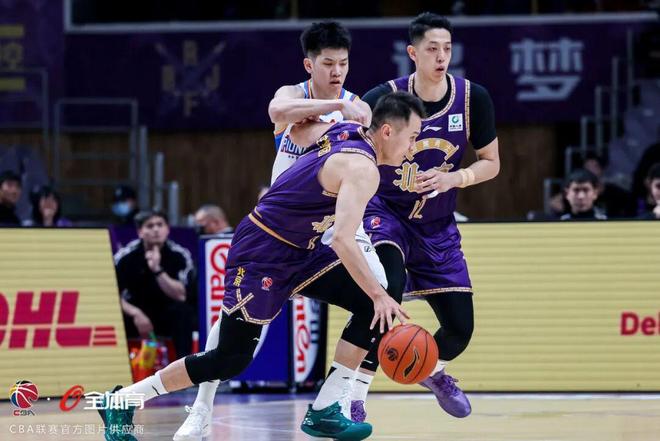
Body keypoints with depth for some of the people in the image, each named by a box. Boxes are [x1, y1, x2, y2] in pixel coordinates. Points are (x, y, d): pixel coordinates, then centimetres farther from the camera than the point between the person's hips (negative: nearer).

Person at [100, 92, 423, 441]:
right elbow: (342, 240, -32)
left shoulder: (345, 131, 3)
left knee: (370, 309, 1)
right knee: (230, 359, -4)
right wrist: (380, 294, -28)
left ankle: (324, 412, 3)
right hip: (263, 257, -10)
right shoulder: (363, 169, -23)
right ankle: (123, 401, 8)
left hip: (295, 251, 10)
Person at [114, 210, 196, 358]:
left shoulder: (179, 255, -13)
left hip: (167, 317, 0)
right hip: (136, 312, 0)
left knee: (182, 310, -33)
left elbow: (181, 296, -21)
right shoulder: (126, 256, -13)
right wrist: (135, 313, -32)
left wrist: (157, 270, -34)